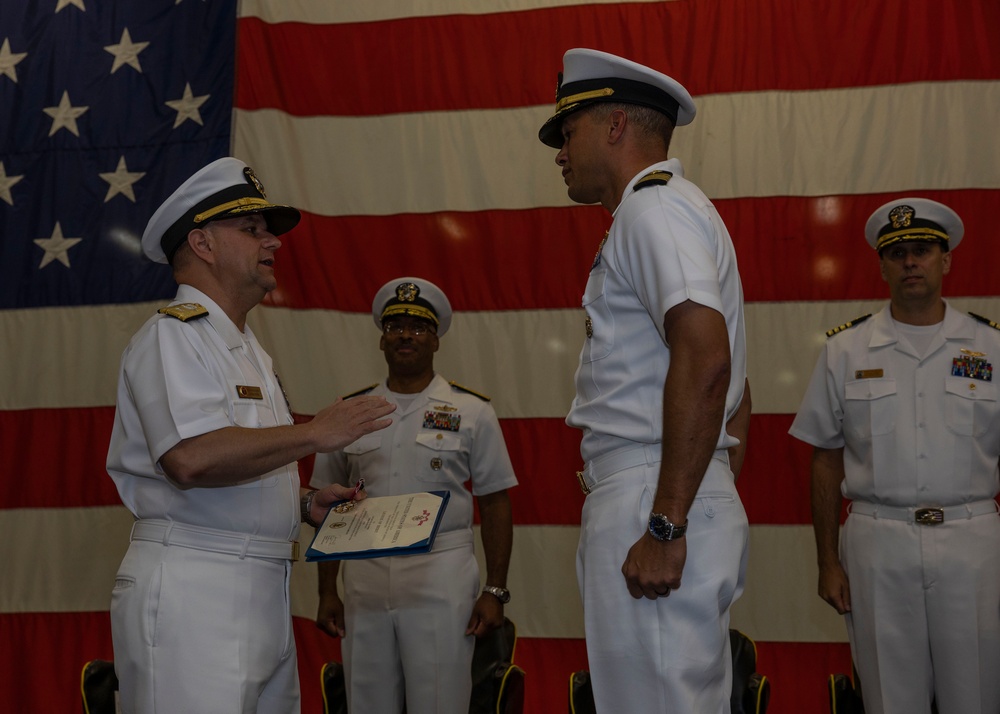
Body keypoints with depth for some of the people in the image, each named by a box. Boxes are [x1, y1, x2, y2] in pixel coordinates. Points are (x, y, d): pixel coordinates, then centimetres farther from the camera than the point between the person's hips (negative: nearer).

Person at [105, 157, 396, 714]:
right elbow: (191, 459, -25)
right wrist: (314, 433, -17)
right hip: (192, 590, -9)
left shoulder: (246, 348, 23)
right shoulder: (174, 334, -8)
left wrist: (304, 503, 12)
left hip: (263, 595, 10)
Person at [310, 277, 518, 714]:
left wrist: (495, 591, -4)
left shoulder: (472, 411, 4)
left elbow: (495, 505, 4)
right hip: (364, 582, 3)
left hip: (442, 582, -2)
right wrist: (327, 592, 7)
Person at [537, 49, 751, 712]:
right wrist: (710, 516, 25)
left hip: (651, 504, -11)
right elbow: (732, 389, 26)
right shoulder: (674, 210, 25)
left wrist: (665, 525, -25)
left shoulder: (652, 204, -8)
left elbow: (704, 358, -24)